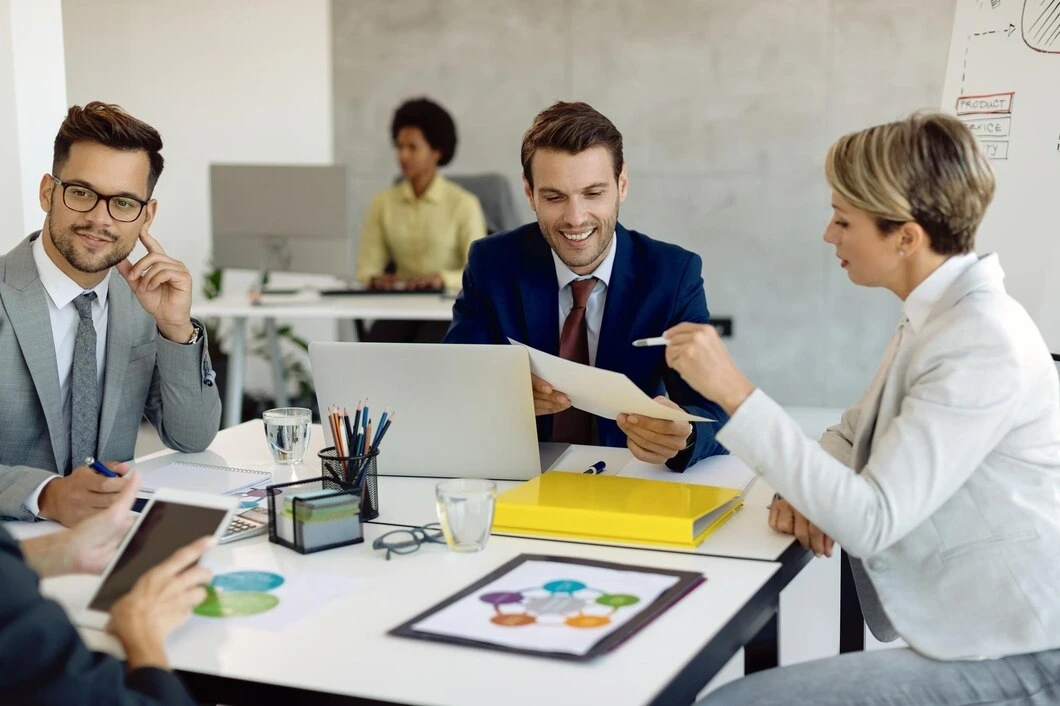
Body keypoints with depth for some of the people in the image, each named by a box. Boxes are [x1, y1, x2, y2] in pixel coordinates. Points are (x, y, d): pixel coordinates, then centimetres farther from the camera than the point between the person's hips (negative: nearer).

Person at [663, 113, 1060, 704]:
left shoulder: (982, 343, -20)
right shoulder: (942, 315, 9)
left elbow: (871, 521, -24)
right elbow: (854, 437, 17)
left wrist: (736, 394, -24)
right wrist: (808, 490, -5)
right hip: (970, 630, 9)